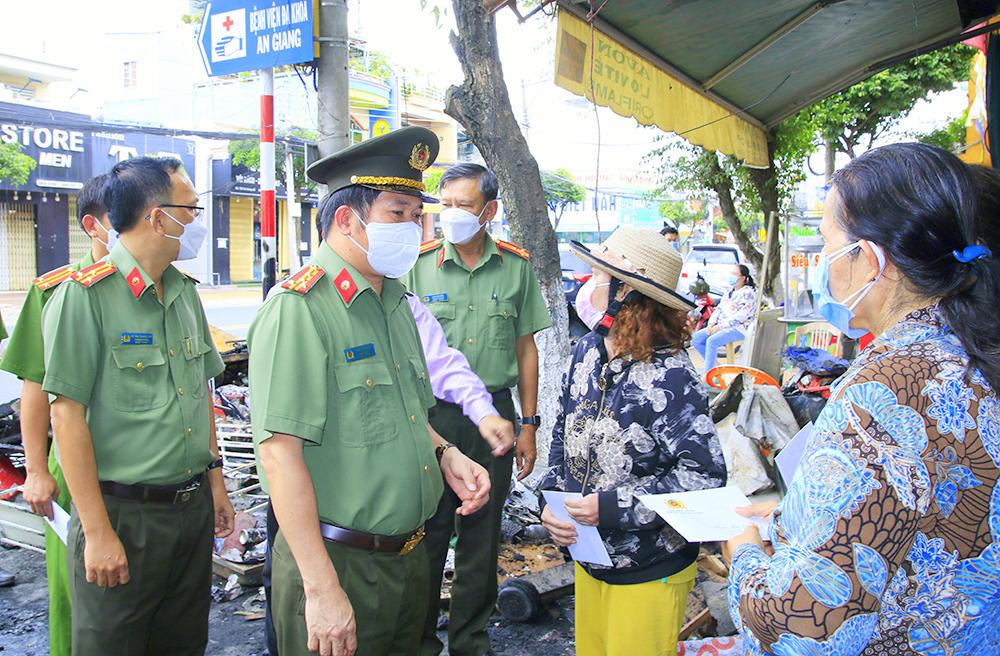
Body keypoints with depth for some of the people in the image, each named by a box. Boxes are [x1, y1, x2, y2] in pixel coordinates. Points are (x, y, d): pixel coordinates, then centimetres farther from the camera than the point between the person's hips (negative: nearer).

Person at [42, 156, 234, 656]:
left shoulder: (186, 292, 8)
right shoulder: (83, 296, -13)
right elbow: (67, 414, -16)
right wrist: (97, 531, -16)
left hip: (193, 505, 6)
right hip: (124, 515, -6)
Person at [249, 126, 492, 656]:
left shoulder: (396, 303, 10)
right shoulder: (298, 309, -17)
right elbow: (281, 452, -22)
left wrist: (444, 454, 1)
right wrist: (321, 589, -22)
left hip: (409, 556, 8)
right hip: (338, 565, -8)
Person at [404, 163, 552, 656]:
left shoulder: (516, 267, 3)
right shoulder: (419, 264, -1)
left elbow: (525, 348, 8)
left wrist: (528, 425, 6)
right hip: (430, 412, -1)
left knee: (482, 536, 12)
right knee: (427, 531, 6)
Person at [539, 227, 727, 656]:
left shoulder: (669, 374, -22)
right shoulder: (587, 352, -1)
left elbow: (704, 474, -23)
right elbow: (563, 436, 10)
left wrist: (612, 506, -25)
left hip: (649, 574, -6)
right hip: (589, 560, 6)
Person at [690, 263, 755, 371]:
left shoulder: (748, 293, -11)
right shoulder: (730, 290, 16)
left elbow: (740, 316, -20)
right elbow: (719, 309, 16)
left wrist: (720, 326, -21)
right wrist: (711, 324, -2)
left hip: (739, 329, -9)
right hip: (721, 326, 9)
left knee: (712, 341, -33)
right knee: (695, 338, -7)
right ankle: (713, 365, 3)